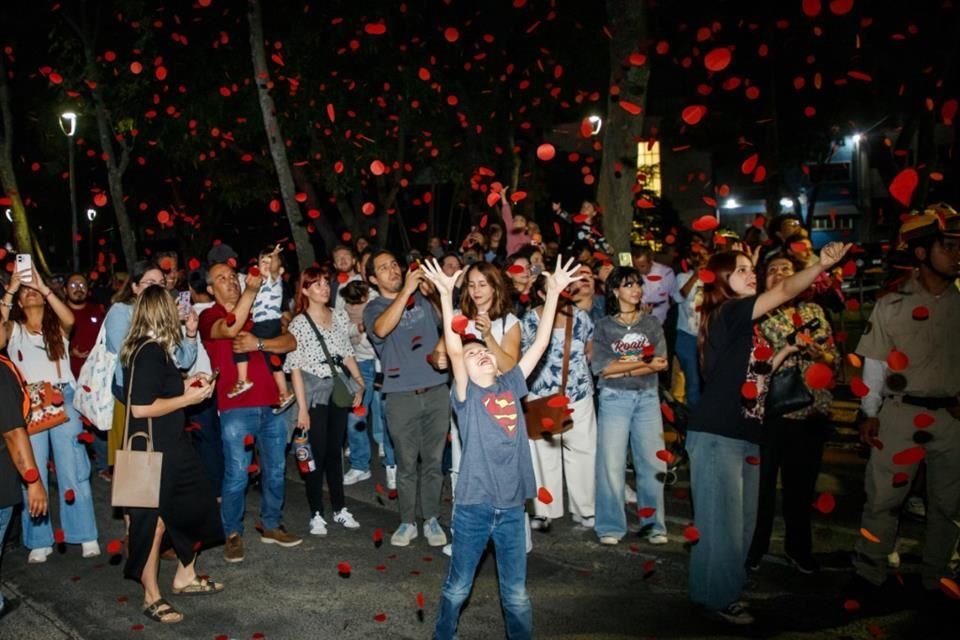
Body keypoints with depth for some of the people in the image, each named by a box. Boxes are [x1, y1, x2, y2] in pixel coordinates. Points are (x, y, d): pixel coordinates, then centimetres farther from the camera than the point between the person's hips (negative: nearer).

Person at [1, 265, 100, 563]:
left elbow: (69, 319, -13)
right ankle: (39, 542, 9)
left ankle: (87, 537, 6)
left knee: (73, 471, 0)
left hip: (63, 400, 0)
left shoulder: (57, 327, 11)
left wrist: (42, 286, -14)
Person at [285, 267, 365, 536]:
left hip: (338, 390, 5)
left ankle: (340, 509, 22)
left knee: (336, 451, 12)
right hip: (314, 392, -5)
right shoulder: (299, 323, -8)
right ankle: (317, 514, 11)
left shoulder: (340, 316, 7)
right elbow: (295, 368, -10)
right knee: (317, 453, 0)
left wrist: (360, 382, 4)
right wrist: (302, 407, -13)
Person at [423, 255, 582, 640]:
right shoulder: (465, 394, -4)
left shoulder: (510, 385, 6)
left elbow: (540, 344, 4)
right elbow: (453, 349, -18)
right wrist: (446, 297, -25)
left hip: (512, 506, 3)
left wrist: (553, 293, 1)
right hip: (474, 506, -3)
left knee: (516, 594, 13)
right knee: (458, 588, 14)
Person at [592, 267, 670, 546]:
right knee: (612, 462, -2)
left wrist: (623, 368, -11)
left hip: (647, 397, 2)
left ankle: (654, 525, 14)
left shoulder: (651, 323, 10)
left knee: (652, 462, 2)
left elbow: (662, 363, -2)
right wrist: (644, 362, -8)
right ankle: (611, 526, 8)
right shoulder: (604, 326, 4)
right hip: (614, 398, -2)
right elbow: (601, 366, -8)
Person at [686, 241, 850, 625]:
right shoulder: (727, 313, -12)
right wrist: (822, 265, -27)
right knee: (722, 520, -1)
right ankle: (715, 597, 13)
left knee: (742, 521, 15)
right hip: (716, 435, -9)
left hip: (745, 435, 9)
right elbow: (786, 291, -22)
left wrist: (784, 352, 11)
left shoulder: (744, 323, 16)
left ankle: (726, 589, 28)